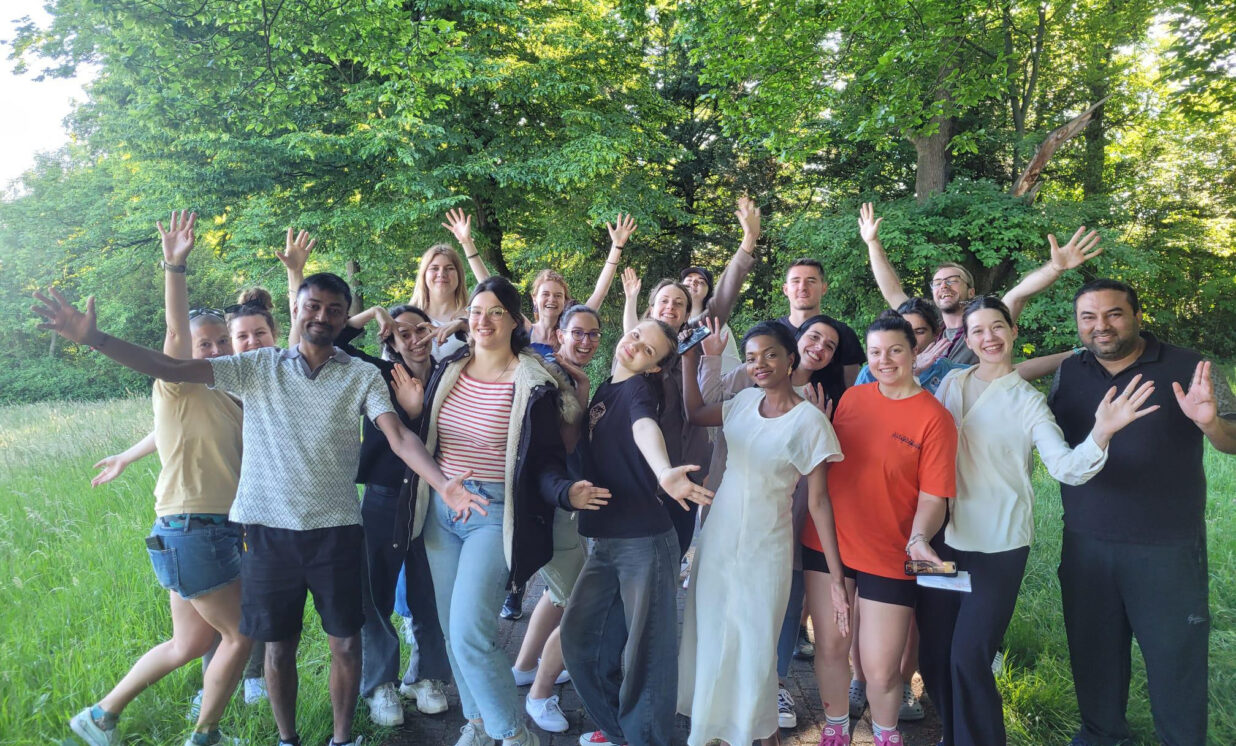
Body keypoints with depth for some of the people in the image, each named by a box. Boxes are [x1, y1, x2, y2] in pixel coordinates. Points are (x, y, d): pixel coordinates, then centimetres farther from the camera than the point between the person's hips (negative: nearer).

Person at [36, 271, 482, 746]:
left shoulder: (362, 376, -1)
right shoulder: (258, 367, 3)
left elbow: (399, 437, -13)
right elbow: (170, 369, -2)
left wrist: (443, 484, -30)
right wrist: (93, 338, -14)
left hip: (336, 529, -1)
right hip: (268, 529, 1)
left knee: (345, 642, 7)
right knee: (278, 645, 12)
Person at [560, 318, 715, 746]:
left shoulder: (640, 387, -11)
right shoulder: (603, 389, 13)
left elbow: (645, 427, -34)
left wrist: (664, 473, -52)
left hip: (645, 540, -8)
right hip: (604, 541, 8)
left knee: (645, 650, -1)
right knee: (580, 636, 12)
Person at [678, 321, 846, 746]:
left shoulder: (809, 421, -14)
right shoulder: (746, 400, 1)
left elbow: (818, 501, -13)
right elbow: (695, 414, 17)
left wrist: (837, 578, -13)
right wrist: (689, 357, 8)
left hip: (763, 549, -5)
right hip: (717, 539, 5)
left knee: (752, 646, 8)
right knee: (711, 636, 15)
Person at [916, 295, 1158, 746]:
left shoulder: (1027, 402, -5)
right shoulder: (952, 385, 3)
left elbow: (1066, 467, -18)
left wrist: (1102, 433, -38)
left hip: (999, 548, -3)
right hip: (945, 539, 3)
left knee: (969, 658, -4)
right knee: (934, 654, 11)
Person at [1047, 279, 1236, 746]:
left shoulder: (1188, 369, -7)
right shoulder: (1068, 374, 3)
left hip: (1168, 549, -3)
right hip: (1086, 545, 3)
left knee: (1175, 656, 8)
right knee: (1092, 650, 17)